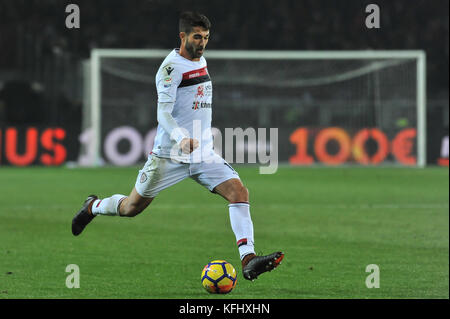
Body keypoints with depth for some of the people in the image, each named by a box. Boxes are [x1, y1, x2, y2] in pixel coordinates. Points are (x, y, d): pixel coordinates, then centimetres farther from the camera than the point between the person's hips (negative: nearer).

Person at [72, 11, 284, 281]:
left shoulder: (201, 61, 12)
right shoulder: (171, 67, -14)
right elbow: (163, 113, -23)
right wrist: (181, 138, -39)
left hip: (204, 154, 6)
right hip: (169, 155, -6)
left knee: (239, 192, -16)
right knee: (132, 208, 8)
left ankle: (248, 260, -25)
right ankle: (93, 206, 41)